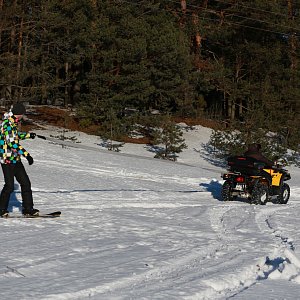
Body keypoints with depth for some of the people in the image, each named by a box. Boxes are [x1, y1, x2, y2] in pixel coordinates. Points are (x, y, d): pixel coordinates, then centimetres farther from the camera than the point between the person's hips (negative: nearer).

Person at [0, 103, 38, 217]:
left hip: (15, 158, 10)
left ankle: (28, 209, 11)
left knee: (25, 183, 7)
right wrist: (26, 154, -25)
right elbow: (12, 142, -25)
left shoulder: (12, 122, 12)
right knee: (9, 186, -5)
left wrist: (28, 135, 34)